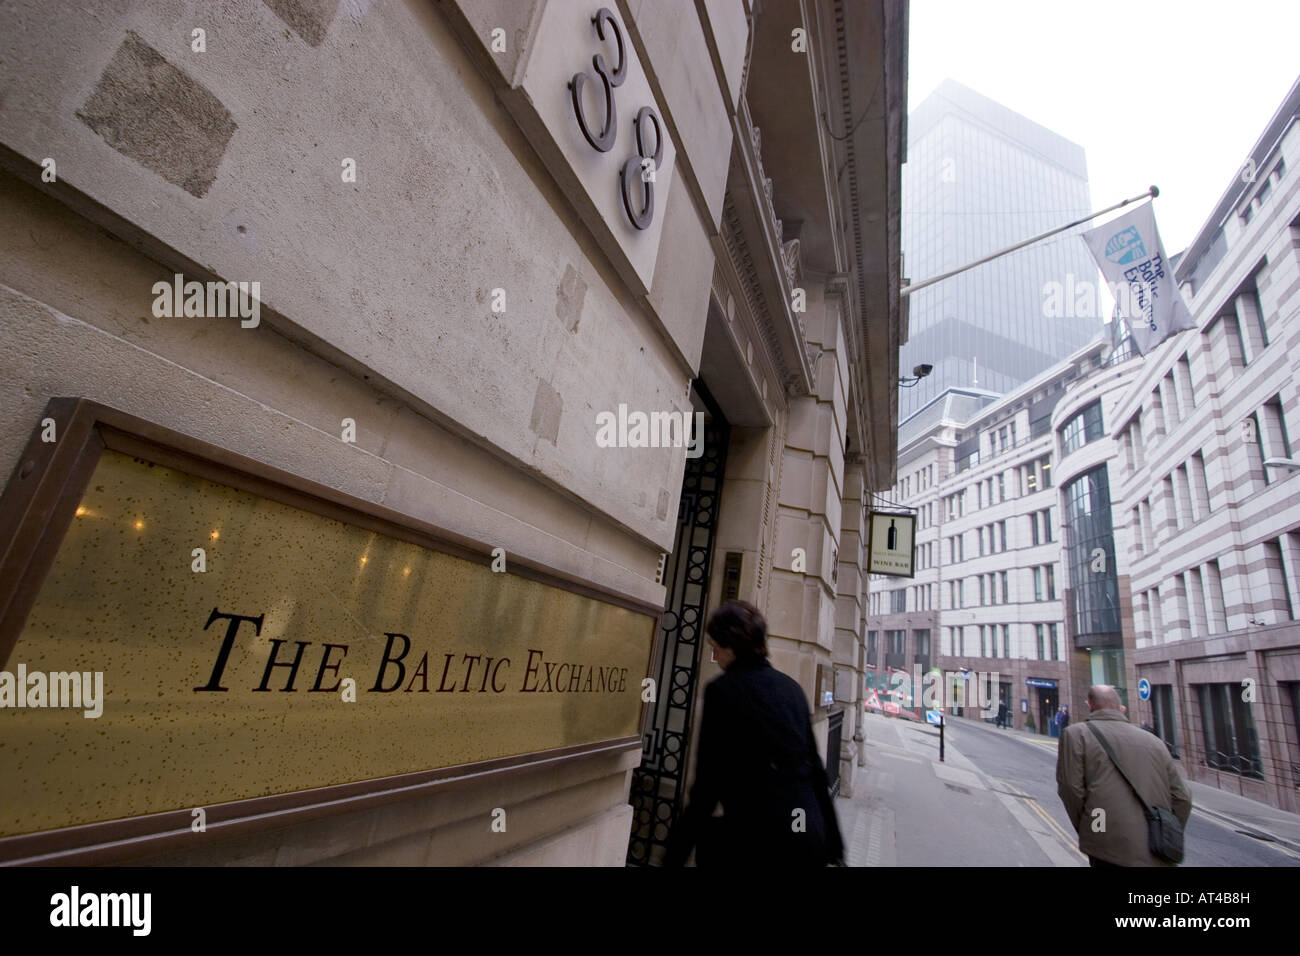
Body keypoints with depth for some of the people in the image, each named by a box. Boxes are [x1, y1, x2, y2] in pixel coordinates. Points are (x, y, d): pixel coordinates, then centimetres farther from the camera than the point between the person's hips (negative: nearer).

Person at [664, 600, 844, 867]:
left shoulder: (722, 689, -10)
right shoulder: (791, 687, 8)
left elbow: (709, 782, -10)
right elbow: (815, 767, 12)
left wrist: (674, 855, -2)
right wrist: (832, 843, 19)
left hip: (760, 838, -6)